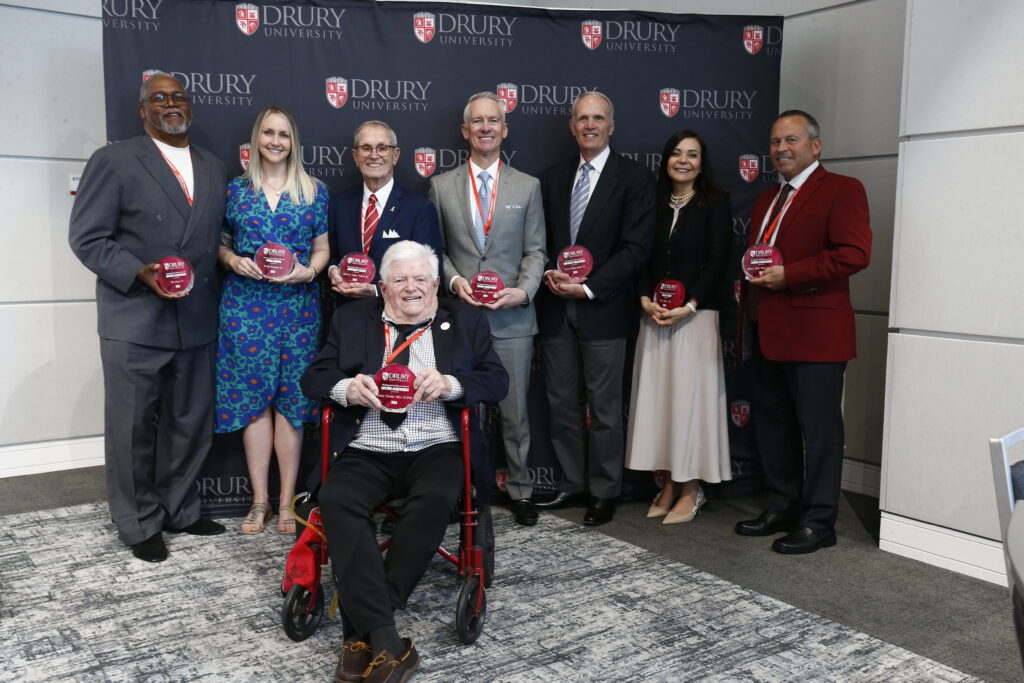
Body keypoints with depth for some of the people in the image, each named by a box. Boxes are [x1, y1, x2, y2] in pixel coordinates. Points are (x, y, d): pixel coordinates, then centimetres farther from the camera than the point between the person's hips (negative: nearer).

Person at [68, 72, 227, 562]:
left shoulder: (212, 168, 14)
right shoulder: (114, 161, -2)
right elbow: (87, 238, -6)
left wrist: (214, 299, 7)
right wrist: (141, 274, -19)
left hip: (196, 323, 5)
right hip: (134, 324, -5)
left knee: (190, 424, 13)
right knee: (134, 428, 4)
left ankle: (180, 511, 30)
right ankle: (139, 524, 20)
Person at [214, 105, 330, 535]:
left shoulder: (314, 191, 7)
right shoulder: (235, 189, 8)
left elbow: (322, 248, 8)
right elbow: (221, 244, 11)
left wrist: (307, 271, -11)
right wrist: (233, 261, -10)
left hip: (297, 303, 0)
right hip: (245, 303, 1)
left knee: (292, 398, 1)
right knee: (252, 395, 1)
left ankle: (287, 500, 11)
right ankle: (260, 500, 12)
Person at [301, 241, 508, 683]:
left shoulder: (466, 321, 13)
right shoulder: (351, 319, 16)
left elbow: (497, 381, 4)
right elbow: (313, 378, 9)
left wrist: (449, 384, -16)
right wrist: (347, 388, -14)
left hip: (436, 449, -1)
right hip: (366, 452, 1)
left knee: (435, 500, -33)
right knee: (335, 501, -29)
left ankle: (362, 630, -21)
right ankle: (385, 642, -30)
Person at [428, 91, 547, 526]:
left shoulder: (528, 187, 8)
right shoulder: (441, 186, 8)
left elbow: (535, 251, 5)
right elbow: (436, 248, 9)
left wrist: (524, 290, -11)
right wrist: (454, 280, -9)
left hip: (512, 318, 0)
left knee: (515, 411, 7)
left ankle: (520, 491, 21)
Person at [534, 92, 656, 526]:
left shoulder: (634, 178, -2)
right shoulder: (552, 178, 13)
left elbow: (636, 247, -9)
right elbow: (540, 241, 14)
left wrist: (589, 288, -15)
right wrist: (549, 273, -7)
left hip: (602, 308, -4)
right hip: (556, 307, 5)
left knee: (604, 408, 3)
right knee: (561, 404, 10)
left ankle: (604, 492, 16)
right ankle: (573, 484, 23)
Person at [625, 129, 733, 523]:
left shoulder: (715, 203, 0)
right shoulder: (654, 203, 12)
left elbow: (717, 261, -7)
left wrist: (688, 307, -16)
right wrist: (645, 298, -8)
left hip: (696, 315, -4)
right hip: (654, 315, 4)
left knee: (689, 398, -3)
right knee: (656, 397, 5)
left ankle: (690, 491, 8)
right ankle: (667, 486, 15)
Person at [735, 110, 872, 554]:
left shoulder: (841, 190, -4)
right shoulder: (765, 200, 22)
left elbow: (854, 253, -17)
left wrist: (788, 275, -18)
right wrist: (749, 312, 12)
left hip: (815, 334, -8)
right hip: (767, 335, 8)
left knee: (819, 430, -1)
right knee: (772, 427, 15)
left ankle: (818, 523, 10)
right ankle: (782, 509, 28)